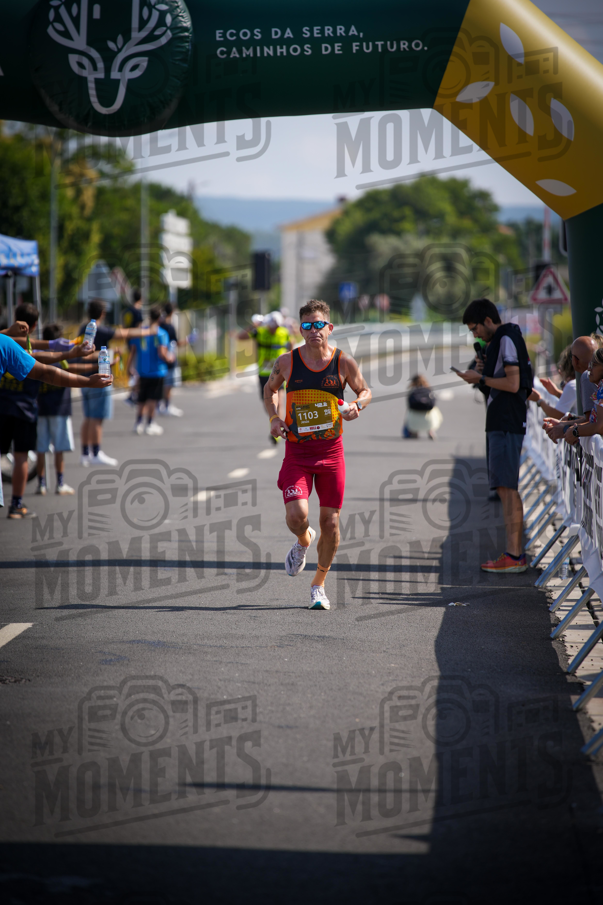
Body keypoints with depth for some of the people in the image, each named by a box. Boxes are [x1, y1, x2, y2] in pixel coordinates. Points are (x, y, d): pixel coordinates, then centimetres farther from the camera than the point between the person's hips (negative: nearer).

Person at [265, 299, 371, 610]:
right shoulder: (287, 362, -3)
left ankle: (319, 584, 22)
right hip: (297, 452, 0)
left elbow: (365, 390, 12)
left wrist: (357, 404, -11)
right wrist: (273, 418, -2)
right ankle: (303, 541, 21)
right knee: (296, 515, -17)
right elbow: (270, 389, 16)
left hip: (331, 452, 0)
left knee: (330, 521, 3)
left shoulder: (344, 363, -5)